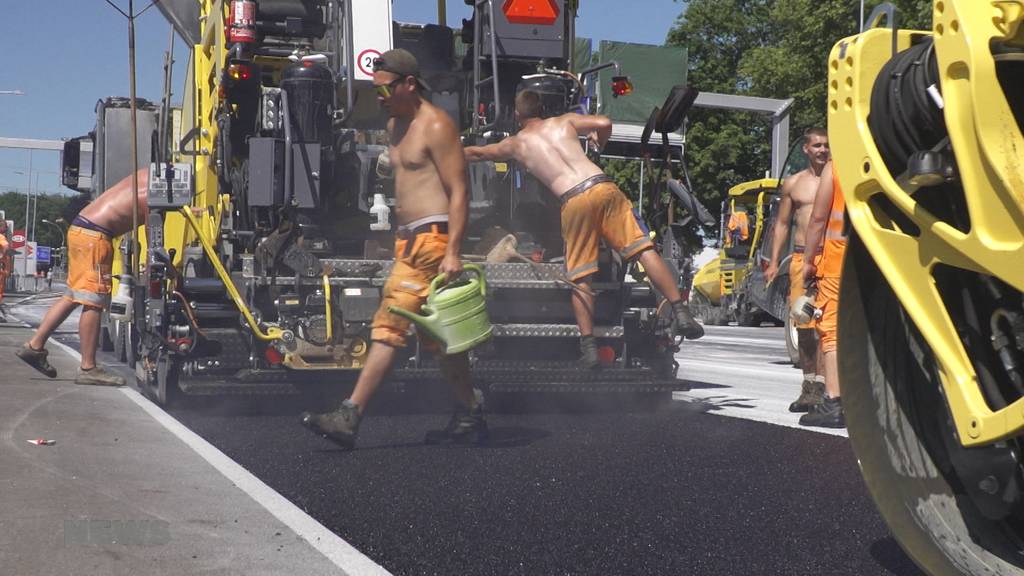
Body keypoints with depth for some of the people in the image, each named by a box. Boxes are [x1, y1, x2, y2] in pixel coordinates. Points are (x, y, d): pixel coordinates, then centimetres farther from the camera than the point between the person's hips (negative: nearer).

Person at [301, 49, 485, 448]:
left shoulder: (436, 126, -9)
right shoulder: (395, 125, 18)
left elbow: (459, 193, -14)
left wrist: (452, 251, -22)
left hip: (432, 239, -10)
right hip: (407, 239, 10)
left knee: (389, 327, -12)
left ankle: (349, 418, -11)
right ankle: (470, 419, 17)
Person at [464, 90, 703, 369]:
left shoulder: (516, 144, 22)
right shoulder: (565, 121, 23)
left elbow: (475, 153, 38)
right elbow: (604, 123, 9)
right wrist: (599, 143, 32)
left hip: (573, 201, -1)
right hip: (603, 186, 1)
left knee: (580, 278, 6)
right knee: (643, 248, 1)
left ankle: (589, 347, 2)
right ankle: (681, 313, -6)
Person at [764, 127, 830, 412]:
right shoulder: (793, 183, 13)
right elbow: (781, 224, 16)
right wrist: (774, 261, 8)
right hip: (801, 257, 3)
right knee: (804, 325, 5)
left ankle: (819, 384, -7)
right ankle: (809, 383, 15)